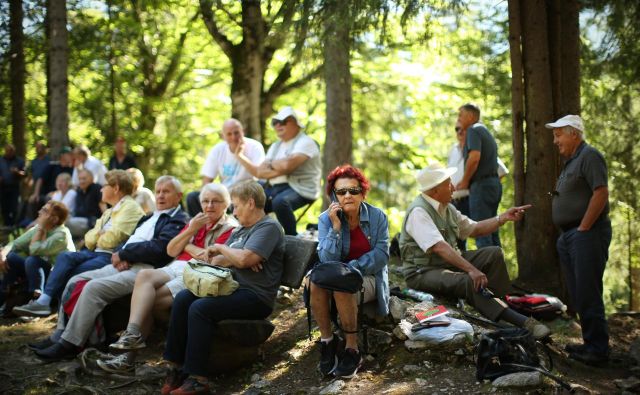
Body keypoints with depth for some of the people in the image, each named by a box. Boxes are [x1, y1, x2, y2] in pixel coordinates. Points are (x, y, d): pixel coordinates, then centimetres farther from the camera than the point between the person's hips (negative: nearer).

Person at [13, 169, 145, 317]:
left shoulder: (130, 207, -4)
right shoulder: (109, 212, 26)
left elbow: (111, 239, -14)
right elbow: (89, 239, 19)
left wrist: (97, 239, 6)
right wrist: (99, 237, -2)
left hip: (111, 257, -8)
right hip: (96, 252, 8)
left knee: (69, 273, -21)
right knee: (65, 257, -18)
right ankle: (43, 301, -25)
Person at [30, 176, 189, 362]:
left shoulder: (178, 221, -2)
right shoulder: (150, 218, 27)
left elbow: (157, 249, -16)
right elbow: (128, 240, 22)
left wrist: (122, 254, -7)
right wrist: (120, 257, -2)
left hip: (143, 270, -9)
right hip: (123, 266, 10)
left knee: (93, 287, -26)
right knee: (75, 281, 2)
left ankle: (70, 344, -21)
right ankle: (61, 335, 4)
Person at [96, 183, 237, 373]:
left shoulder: (230, 228, 4)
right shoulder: (196, 221, 25)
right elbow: (171, 250, 16)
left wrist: (188, 246, 2)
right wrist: (191, 230, 3)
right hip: (176, 268, 6)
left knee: (146, 298, -23)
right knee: (144, 275, -27)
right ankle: (133, 334, -36)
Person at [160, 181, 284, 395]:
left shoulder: (269, 227, -7)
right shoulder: (240, 230, 22)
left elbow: (244, 259, -22)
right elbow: (216, 262, 14)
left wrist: (220, 248, -4)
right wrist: (235, 258, -6)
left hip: (256, 297, -9)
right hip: (234, 288, 9)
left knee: (200, 308, -27)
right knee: (183, 298, -11)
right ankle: (176, 366, -11)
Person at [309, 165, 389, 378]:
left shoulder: (377, 216, -4)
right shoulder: (326, 219, -3)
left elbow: (382, 255, -9)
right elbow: (327, 260, -13)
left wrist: (352, 267, -20)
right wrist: (336, 227, -23)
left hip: (369, 277, -2)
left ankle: (352, 349, -20)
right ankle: (327, 339, -16)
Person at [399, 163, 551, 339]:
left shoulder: (447, 208, 10)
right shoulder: (418, 212, -19)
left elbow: (474, 229, 20)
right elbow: (439, 247, -31)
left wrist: (503, 218, 8)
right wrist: (471, 269, -37)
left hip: (450, 262, 10)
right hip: (423, 272, -9)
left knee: (494, 253, -3)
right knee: (469, 281, -33)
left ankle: (498, 301, -12)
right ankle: (521, 322, -32)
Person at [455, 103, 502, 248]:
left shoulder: (473, 130, -6)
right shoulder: (486, 131, 23)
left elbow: (474, 158, -21)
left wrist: (464, 181, -10)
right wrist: (466, 181, 16)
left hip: (481, 185, -10)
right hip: (494, 183, 10)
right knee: (492, 230, 12)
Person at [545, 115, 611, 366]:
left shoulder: (589, 156, -9)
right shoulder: (570, 161, 20)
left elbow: (601, 193, -20)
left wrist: (583, 228, -19)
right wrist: (566, 233, 13)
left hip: (586, 234, -10)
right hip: (569, 236, 10)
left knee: (587, 295, -9)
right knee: (578, 295, 12)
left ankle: (598, 349, -4)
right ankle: (591, 343, 20)